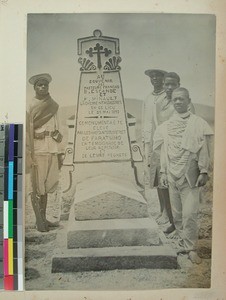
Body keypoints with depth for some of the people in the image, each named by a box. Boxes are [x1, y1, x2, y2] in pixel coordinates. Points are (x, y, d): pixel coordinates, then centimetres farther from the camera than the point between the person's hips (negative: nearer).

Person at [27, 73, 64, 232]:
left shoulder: (53, 104, 15)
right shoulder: (32, 105, -3)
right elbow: (29, 130, -8)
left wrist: (58, 152, 14)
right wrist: (32, 155, -14)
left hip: (52, 149, 6)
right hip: (39, 149, -6)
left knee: (46, 186, 12)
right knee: (37, 186, 1)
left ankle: (44, 218, 22)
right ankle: (39, 220, 11)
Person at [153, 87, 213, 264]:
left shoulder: (198, 123, -1)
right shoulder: (167, 126, 9)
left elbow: (204, 150, -3)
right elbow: (164, 150, 11)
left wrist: (204, 172, -8)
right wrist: (163, 172, 8)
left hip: (190, 175, -3)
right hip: (172, 175, 3)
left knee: (190, 213, -6)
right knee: (176, 211, 10)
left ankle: (191, 248, 5)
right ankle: (180, 233, 29)